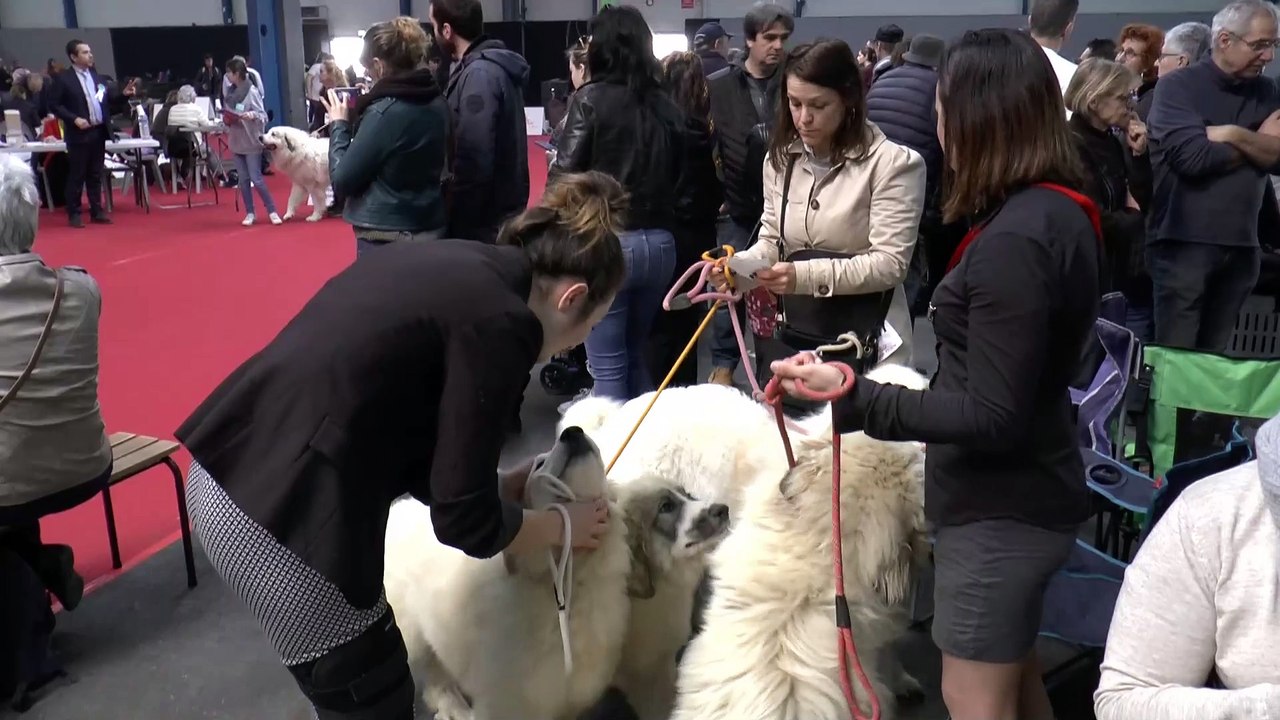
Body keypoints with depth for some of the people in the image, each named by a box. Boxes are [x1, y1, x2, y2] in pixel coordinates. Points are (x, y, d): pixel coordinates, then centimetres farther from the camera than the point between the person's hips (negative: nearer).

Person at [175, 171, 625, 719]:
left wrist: (505, 485, 18)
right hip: (283, 517, -9)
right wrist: (566, 525, 7)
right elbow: (464, 523, -9)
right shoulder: (501, 322, -13)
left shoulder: (453, 266, 11)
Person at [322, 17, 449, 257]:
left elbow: (342, 181, -13)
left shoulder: (384, 112, -18)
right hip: (434, 232, 7)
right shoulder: (438, 103, 3)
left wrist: (340, 124, -1)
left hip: (388, 240, -7)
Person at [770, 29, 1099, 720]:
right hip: (1023, 493, 9)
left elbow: (991, 417, -26)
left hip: (999, 507, -9)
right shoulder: (1060, 210, 4)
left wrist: (853, 397, -29)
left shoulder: (1013, 240, -26)